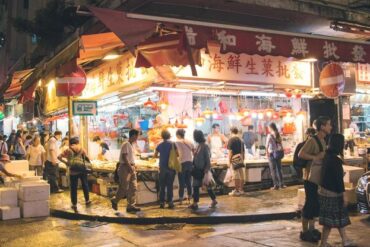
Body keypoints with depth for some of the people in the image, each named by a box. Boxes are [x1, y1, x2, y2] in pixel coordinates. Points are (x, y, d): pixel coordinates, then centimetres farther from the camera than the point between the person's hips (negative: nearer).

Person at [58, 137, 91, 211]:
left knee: (73, 188, 8)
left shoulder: (68, 150, 5)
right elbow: (87, 158, -3)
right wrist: (89, 162, 15)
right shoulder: (82, 149, 5)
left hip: (73, 171, -1)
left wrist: (66, 162, 4)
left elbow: (59, 157, -4)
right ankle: (87, 201, 30)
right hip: (82, 170, 1)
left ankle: (74, 205, 12)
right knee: (85, 185, 19)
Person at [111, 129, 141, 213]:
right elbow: (124, 157, -20)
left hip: (131, 168, 9)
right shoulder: (126, 144, -14)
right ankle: (115, 200, 19)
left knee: (133, 187, 6)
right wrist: (130, 168, -21)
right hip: (125, 167, -9)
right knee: (124, 188, -3)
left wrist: (133, 167, 12)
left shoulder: (132, 145, 15)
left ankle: (131, 206, 10)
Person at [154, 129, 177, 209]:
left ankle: (161, 203, 8)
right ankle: (170, 202, 1)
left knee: (162, 186, 8)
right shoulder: (172, 144, -5)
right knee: (170, 185, 2)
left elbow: (155, 155, 10)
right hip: (171, 167, -2)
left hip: (162, 167, 2)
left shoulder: (160, 145, 3)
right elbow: (177, 154, -3)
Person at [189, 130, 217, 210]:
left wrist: (207, 169, -18)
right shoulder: (198, 146, 8)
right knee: (195, 186, 11)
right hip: (197, 169, 9)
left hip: (203, 170, -8)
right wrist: (194, 166, 13)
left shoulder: (205, 146, -15)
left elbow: (208, 158, -16)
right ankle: (195, 203, 19)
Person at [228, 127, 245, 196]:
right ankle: (241, 190, 16)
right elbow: (243, 151, 16)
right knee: (241, 175, 9)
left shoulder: (231, 140, -8)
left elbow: (230, 151, -13)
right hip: (240, 159, 7)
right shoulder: (241, 140, 12)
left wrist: (229, 161, -10)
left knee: (236, 175, -5)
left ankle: (237, 191, -1)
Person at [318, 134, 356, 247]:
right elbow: (339, 180, -19)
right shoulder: (336, 160, -21)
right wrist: (343, 194, -13)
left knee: (339, 217, 17)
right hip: (332, 193, -8)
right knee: (330, 220, 5)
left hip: (325, 191, 8)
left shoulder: (327, 156, 4)